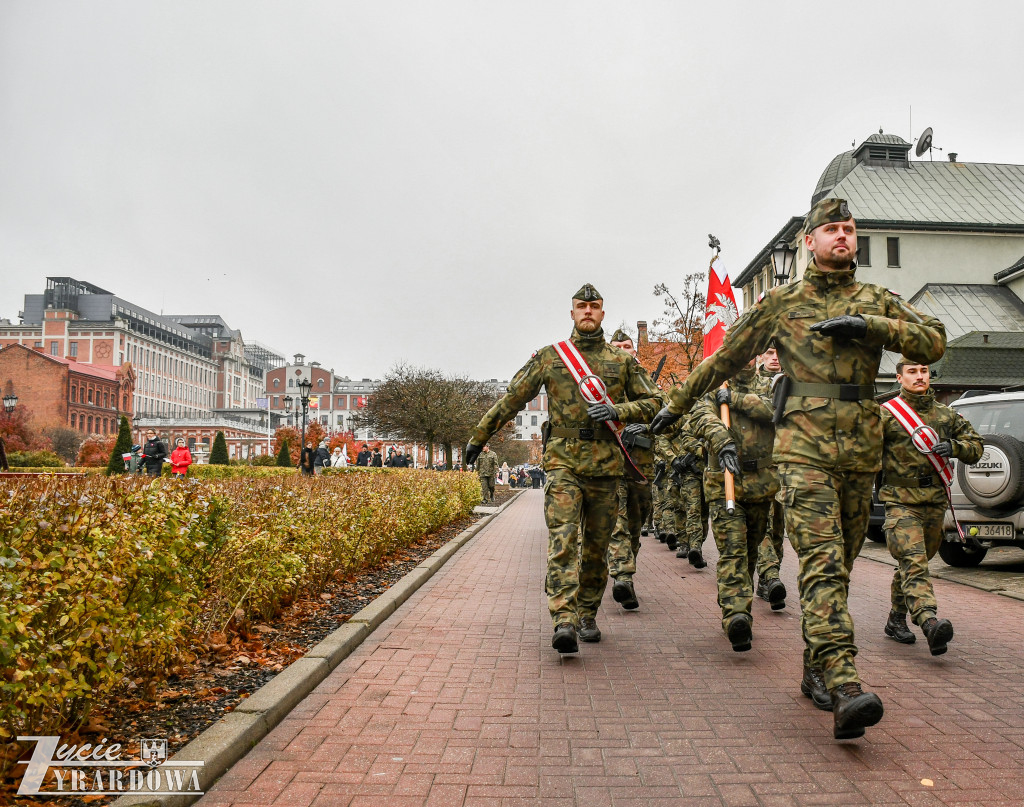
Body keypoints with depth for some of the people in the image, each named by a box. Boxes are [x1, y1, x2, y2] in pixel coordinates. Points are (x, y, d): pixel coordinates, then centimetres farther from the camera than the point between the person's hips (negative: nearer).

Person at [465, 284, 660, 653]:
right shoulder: (549, 357, 7)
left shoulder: (622, 360, 10)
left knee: (597, 545, 9)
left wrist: (617, 410, -8)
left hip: (606, 464, 2)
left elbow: (651, 403, 12)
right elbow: (511, 400, 11)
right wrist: (479, 438, 13)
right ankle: (564, 621, -20)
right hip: (563, 461, -2)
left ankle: (588, 614, 24)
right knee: (563, 539, -14)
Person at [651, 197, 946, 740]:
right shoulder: (782, 302, 8)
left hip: (862, 451, 4)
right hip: (805, 447, -4)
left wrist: (869, 326, -11)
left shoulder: (876, 301, 15)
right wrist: (675, 406, 16)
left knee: (838, 567, 11)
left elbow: (933, 341, 2)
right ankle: (845, 691, -23)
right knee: (822, 563, -16)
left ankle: (816, 672, 24)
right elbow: (725, 358, 12)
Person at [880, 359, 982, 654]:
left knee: (913, 563, 13)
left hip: (936, 501, 5)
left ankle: (896, 619, 26)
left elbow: (977, 446, 17)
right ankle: (929, 622, -33)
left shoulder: (946, 415, 15)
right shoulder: (886, 414, 0)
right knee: (913, 562, -19)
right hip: (901, 501, -5)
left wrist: (954, 447, -3)